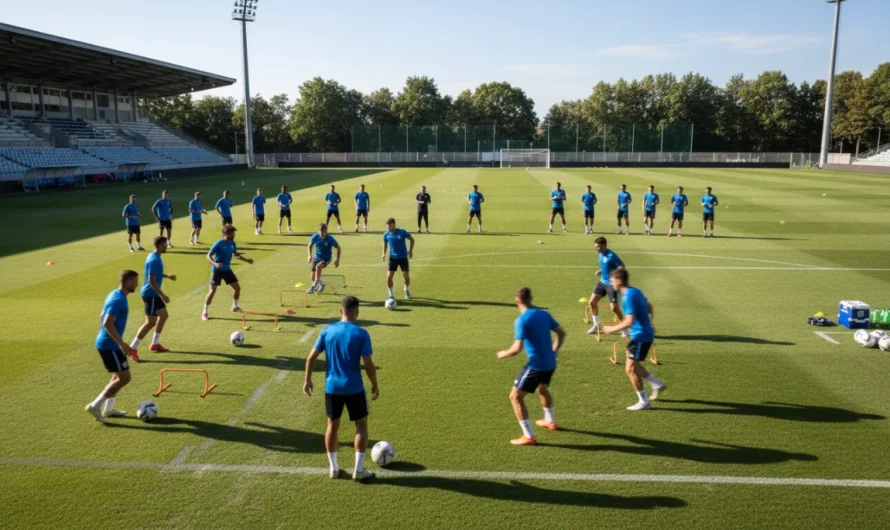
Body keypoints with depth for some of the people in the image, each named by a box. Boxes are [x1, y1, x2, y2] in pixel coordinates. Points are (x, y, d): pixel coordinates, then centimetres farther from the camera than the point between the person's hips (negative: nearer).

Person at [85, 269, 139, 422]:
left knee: (118, 375, 19)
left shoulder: (114, 295, 10)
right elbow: (108, 323, -29)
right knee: (124, 377, -5)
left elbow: (104, 317, 21)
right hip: (109, 345, -10)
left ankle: (108, 409, 25)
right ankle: (95, 405, -1)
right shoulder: (119, 300, -21)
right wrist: (122, 344, -26)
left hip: (107, 343, 10)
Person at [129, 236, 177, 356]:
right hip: (150, 294, -11)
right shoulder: (154, 260, -22)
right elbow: (151, 280, -26)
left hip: (153, 294, 11)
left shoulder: (155, 257, 9)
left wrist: (167, 276, 16)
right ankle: (133, 348, -4)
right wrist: (162, 295, -25)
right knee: (151, 322, -9)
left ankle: (155, 344, 25)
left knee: (164, 315, 18)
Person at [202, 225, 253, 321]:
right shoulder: (219, 244, -18)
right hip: (217, 270, -6)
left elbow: (236, 254, 22)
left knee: (237, 287, 8)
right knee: (212, 291, -10)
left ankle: (235, 307, 30)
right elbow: (208, 255, -19)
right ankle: (205, 313, 2)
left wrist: (246, 259, 15)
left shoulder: (232, 243, 2)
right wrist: (215, 264, -36)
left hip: (227, 270, 7)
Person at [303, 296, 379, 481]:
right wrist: (375, 385, 2)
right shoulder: (361, 334, -12)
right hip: (354, 388, -3)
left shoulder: (327, 331, -2)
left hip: (332, 387, 3)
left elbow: (311, 357, 0)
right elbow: (368, 365, -12)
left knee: (332, 425, 16)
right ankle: (359, 470, 11)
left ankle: (333, 468, 24)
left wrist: (307, 379, 12)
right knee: (361, 425, 11)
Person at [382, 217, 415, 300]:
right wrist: (384, 254, -3)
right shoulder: (386, 234, -7)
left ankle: (406, 290, 32)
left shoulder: (402, 232, -15)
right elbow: (385, 243, 12)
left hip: (403, 257, -2)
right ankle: (391, 295, 9)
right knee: (389, 277, -8)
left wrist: (410, 250, -7)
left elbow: (412, 239, -1)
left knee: (406, 276, 0)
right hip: (393, 258, 2)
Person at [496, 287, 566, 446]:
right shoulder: (544, 314, 6)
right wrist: (554, 351, 26)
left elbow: (517, 348, -22)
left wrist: (503, 354, -4)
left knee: (515, 397, 2)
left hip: (536, 365, -8)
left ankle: (529, 437, 1)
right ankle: (550, 421, 54)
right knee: (542, 388, 35)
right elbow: (561, 334, 13)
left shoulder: (521, 320, -17)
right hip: (550, 363, 8)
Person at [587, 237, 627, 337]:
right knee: (592, 301, 5)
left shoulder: (611, 255, -21)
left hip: (611, 284, -8)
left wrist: (613, 273, -30)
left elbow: (622, 266, -18)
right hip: (602, 282, 8)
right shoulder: (601, 254, 4)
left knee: (614, 307, -7)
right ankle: (596, 325, 21)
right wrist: (601, 271, 3)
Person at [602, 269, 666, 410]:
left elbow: (629, 322, -27)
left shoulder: (628, 297, -22)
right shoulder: (635, 291, 8)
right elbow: (649, 306, 21)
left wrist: (612, 329, -15)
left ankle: (644, 402, 6)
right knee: (633, 366, 20)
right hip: (644, 333, 10)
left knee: (630, 369, -3)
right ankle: (658, 385, 30)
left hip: (640, 336, -10)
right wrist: (648, 324, 32)